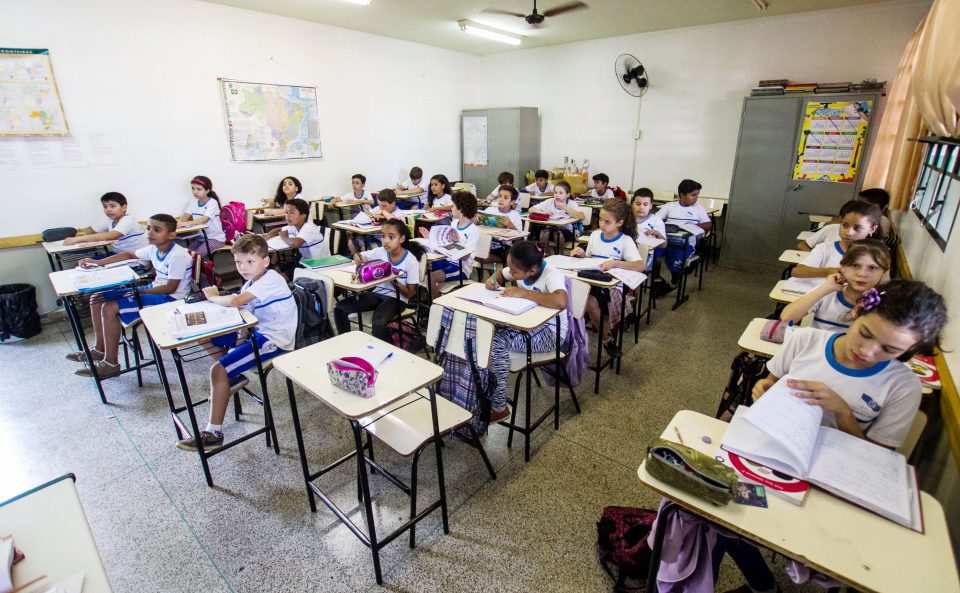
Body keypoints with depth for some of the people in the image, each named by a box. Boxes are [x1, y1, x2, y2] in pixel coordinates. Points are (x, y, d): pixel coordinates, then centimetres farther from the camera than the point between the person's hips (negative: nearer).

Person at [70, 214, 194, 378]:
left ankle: (110, 364, -7)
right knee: (98, 299, 11)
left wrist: (139, 292, -18)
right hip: (154, 289, 10)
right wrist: (98, 263, 17)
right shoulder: (154, 249, 4)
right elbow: (129, 255, 24)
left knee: (110, 308, -19)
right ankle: (100, 349, 24)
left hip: (170, 298, -10)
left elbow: (170, 288, -23)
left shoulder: (178, 256, -23)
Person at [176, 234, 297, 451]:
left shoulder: (270, 280, -21)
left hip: (274, 340, -10)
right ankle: (234, 377, 27)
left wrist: (212, 297, -12)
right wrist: (241, 338, -12)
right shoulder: (251, 283, 11)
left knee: (218, 370, -18)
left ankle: (214, 434, -8)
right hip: (258, 331, 10)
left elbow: (234, 302, -32)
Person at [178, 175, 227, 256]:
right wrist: (178, 222, -26)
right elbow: (186, 216, -3)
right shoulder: (193, 201, 6)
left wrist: (186, 223, -42)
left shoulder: (212, 202, -14)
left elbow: (204, 219, -28)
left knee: (196, 255, -22)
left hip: (215, 238, -6)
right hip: (200, 236, 6)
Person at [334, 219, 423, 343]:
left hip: (396, 298, -5)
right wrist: (359, 259, -12)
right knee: (339, 308, -9)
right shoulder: (380, 251, 0)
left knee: (378, 324, -35)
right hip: (377, 293, 6)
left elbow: (410, 294, -10)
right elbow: (357, 257, 13)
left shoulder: (411, 261, -12)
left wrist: (393, 280, -24)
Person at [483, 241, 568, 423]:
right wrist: (492, 279, -9)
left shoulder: (552, 276, -25)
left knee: (497, 342, -25)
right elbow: (500, 273, 17)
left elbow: (561, 302, -46)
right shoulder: (522, 270, -4)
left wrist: (523, 293, -35)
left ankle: (499, 408, -9)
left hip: (549, 332, -8)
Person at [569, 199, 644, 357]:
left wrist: (615, 262, -36)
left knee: (590, 302, -32)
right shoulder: (594, 235, 9)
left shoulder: (626, 241, -6)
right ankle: (606, 338, -6)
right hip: (592, 282, 5)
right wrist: (582, 255, -4)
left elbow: (641, 266, -21)